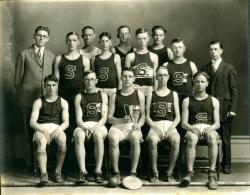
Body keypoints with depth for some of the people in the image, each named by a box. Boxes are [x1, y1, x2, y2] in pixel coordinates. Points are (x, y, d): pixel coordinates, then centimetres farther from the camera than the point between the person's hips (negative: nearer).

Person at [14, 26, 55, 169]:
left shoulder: (51, 56, 14)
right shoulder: (24, 54, 7)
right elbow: (17, 78, 8)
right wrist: (21, 96, 6)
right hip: (28, 98, -2)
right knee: (30, 133, 2)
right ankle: (31, 163, 12)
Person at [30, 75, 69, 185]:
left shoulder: (62, 102, 14)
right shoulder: (38, 102, 11)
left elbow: (66, 122, 5)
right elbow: (32, 122, 1)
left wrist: (58, 130, -16)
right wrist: (44, 130, -17)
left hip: (57, 129, 0)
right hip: (41, 129, 0)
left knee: (62, 140, -34)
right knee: (42, 142, -35)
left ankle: (58, 172, -23)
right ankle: (43, 174, -38)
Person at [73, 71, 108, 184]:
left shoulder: (102, 95, 12)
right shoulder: (79, 97, 14)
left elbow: (104, 118, 2)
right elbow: (78, 118, 4)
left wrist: (95, 128, -16)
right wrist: (85, 128, -17)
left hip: (99, 125, -1)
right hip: (83, 125, 1)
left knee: (99, 135, -36)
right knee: (79, 136, -34)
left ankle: (98, 171, -33)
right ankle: (82, 172, -36)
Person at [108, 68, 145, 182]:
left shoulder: (139, 95, 12)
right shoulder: (115, 96, 11)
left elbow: (143, 115, 11)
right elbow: (109, 117, 7)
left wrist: (139, 124, -9)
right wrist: (122, 120, -12)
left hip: (133, 126, 0)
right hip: (118, 125, 0)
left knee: (136, 138, -35)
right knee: (113, 139, -34)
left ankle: (133, 173, -28)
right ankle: (116, 173, -25)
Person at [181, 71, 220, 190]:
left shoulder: (214, 101, 15)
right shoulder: (187, 101, 13)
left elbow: (217, 123, 10)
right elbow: (183, 123, 6)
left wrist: (211, 128, -13)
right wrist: (191, 128, -15)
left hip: (209, 128, 0)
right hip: (193, 128, 0)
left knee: (212, 137, -37)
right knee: (191, 139, -37)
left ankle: (212, 173, -36)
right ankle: (190, 173, -37)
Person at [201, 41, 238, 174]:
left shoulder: (229, 69, 4)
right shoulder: (204, 69, 11)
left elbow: (234, 90, 1)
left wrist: (232, 108, -6)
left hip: (224, 109, -2)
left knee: (225, 138, 4)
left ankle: (226, 164, 17)